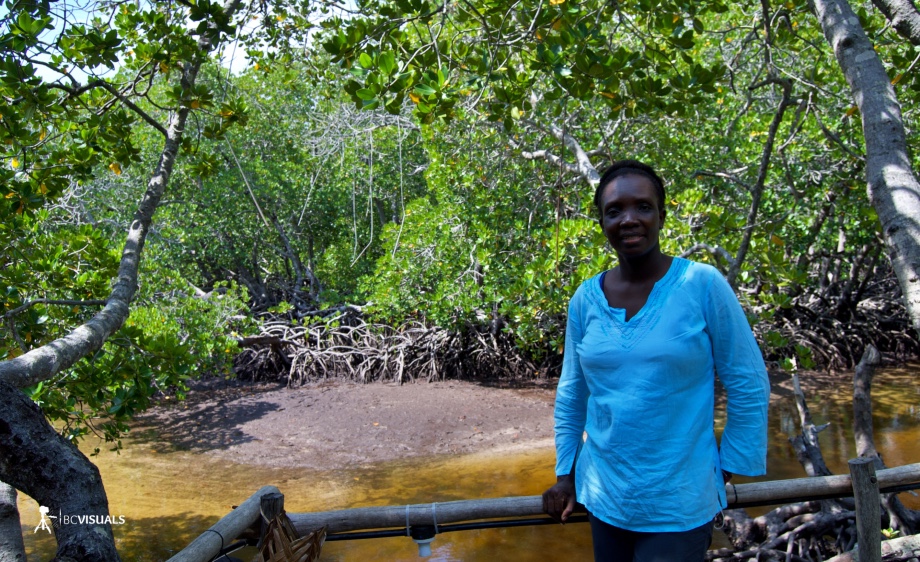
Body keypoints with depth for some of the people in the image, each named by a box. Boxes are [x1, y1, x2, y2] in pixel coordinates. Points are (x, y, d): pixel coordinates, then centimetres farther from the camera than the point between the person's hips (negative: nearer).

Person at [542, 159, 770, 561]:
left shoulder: (703, 285, -12)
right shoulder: (585, 299, -1)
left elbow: (749, 388, -6)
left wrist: (727, 474, -3)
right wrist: (565, 473, 11)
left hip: (678, 506, -4)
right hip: (602, 498, 4)